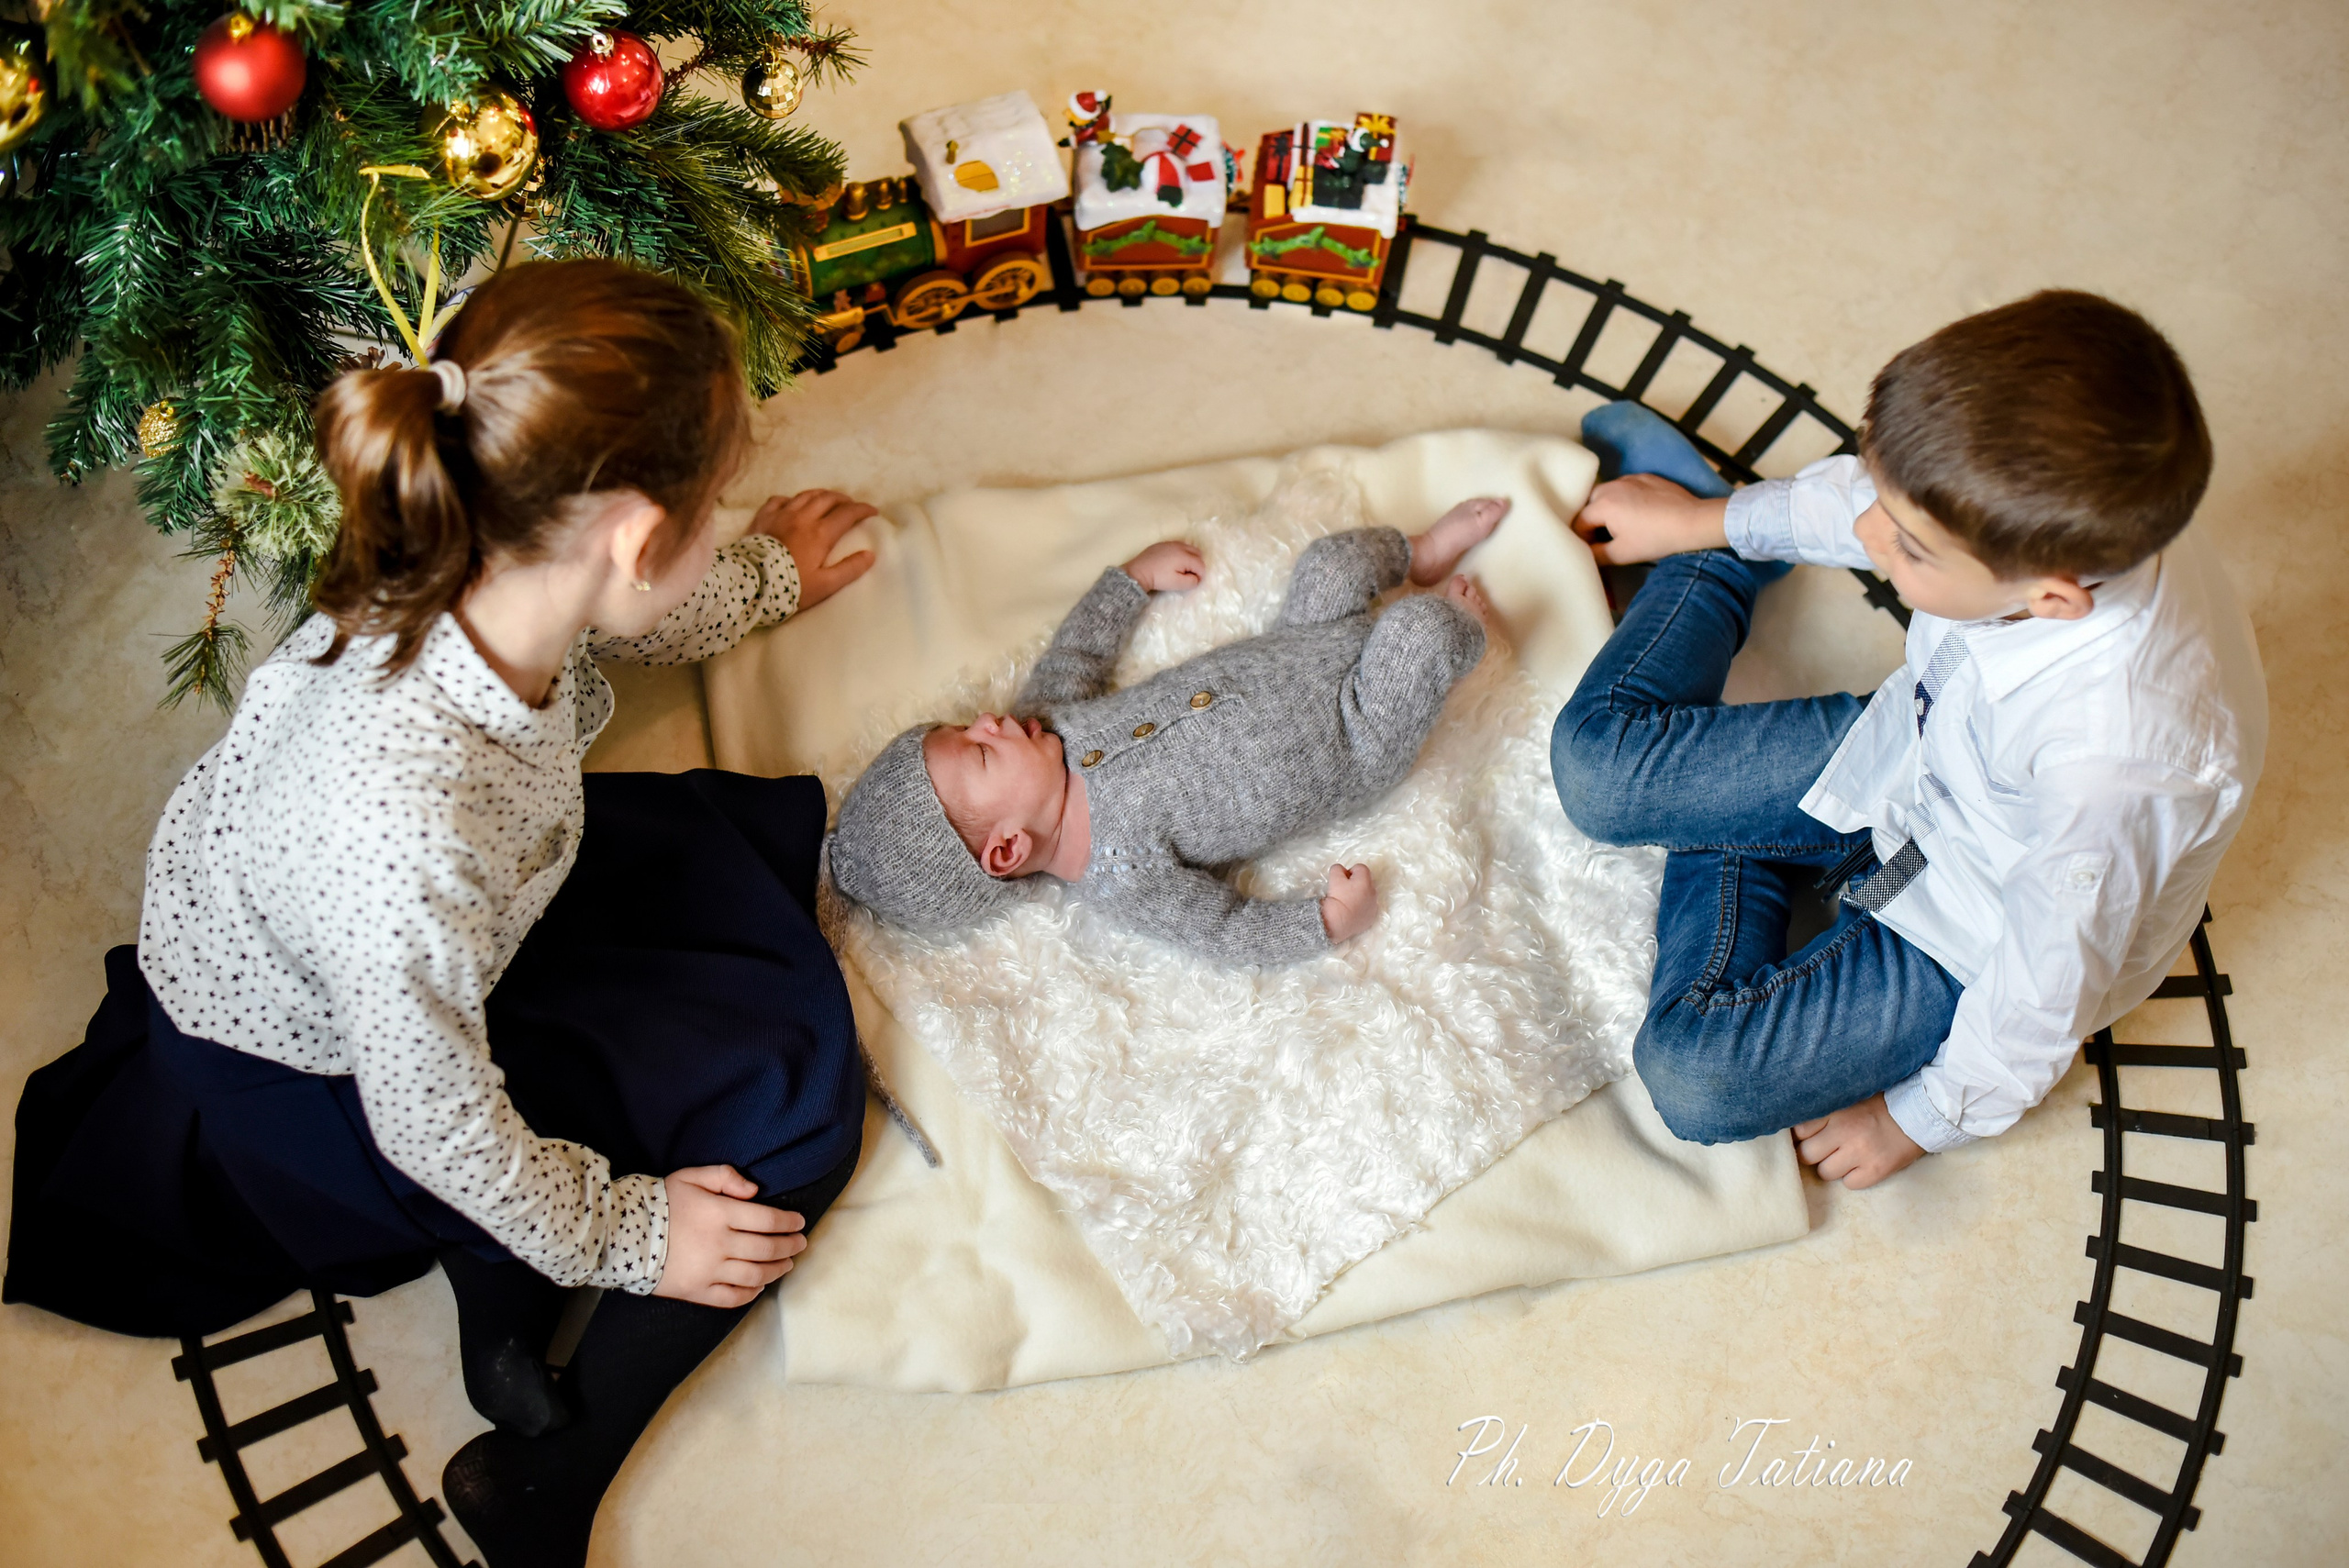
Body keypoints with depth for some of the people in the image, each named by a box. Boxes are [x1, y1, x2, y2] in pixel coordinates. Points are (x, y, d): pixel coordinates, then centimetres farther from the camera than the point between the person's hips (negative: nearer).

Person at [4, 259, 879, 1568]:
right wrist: (619, 1235, -11)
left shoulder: (489, 574, -26)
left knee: (750, 841, 9)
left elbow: (652, 617, 1)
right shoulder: (407, 832, -46)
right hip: (307, 1080, -7)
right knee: (780, 1119, -6)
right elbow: (437, 1122, -28)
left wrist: (769, 580, 21)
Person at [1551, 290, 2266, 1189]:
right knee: (1600, 763, -1)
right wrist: (1702, 521, 12)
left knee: (1692, 1076, -18)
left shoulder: (2116, 762, -45)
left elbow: (2046, 996, -26)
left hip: (1968, 936, -4)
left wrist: (1919, 1120, -8)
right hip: (1906, 753, 5)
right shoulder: (2047, 516, -29)